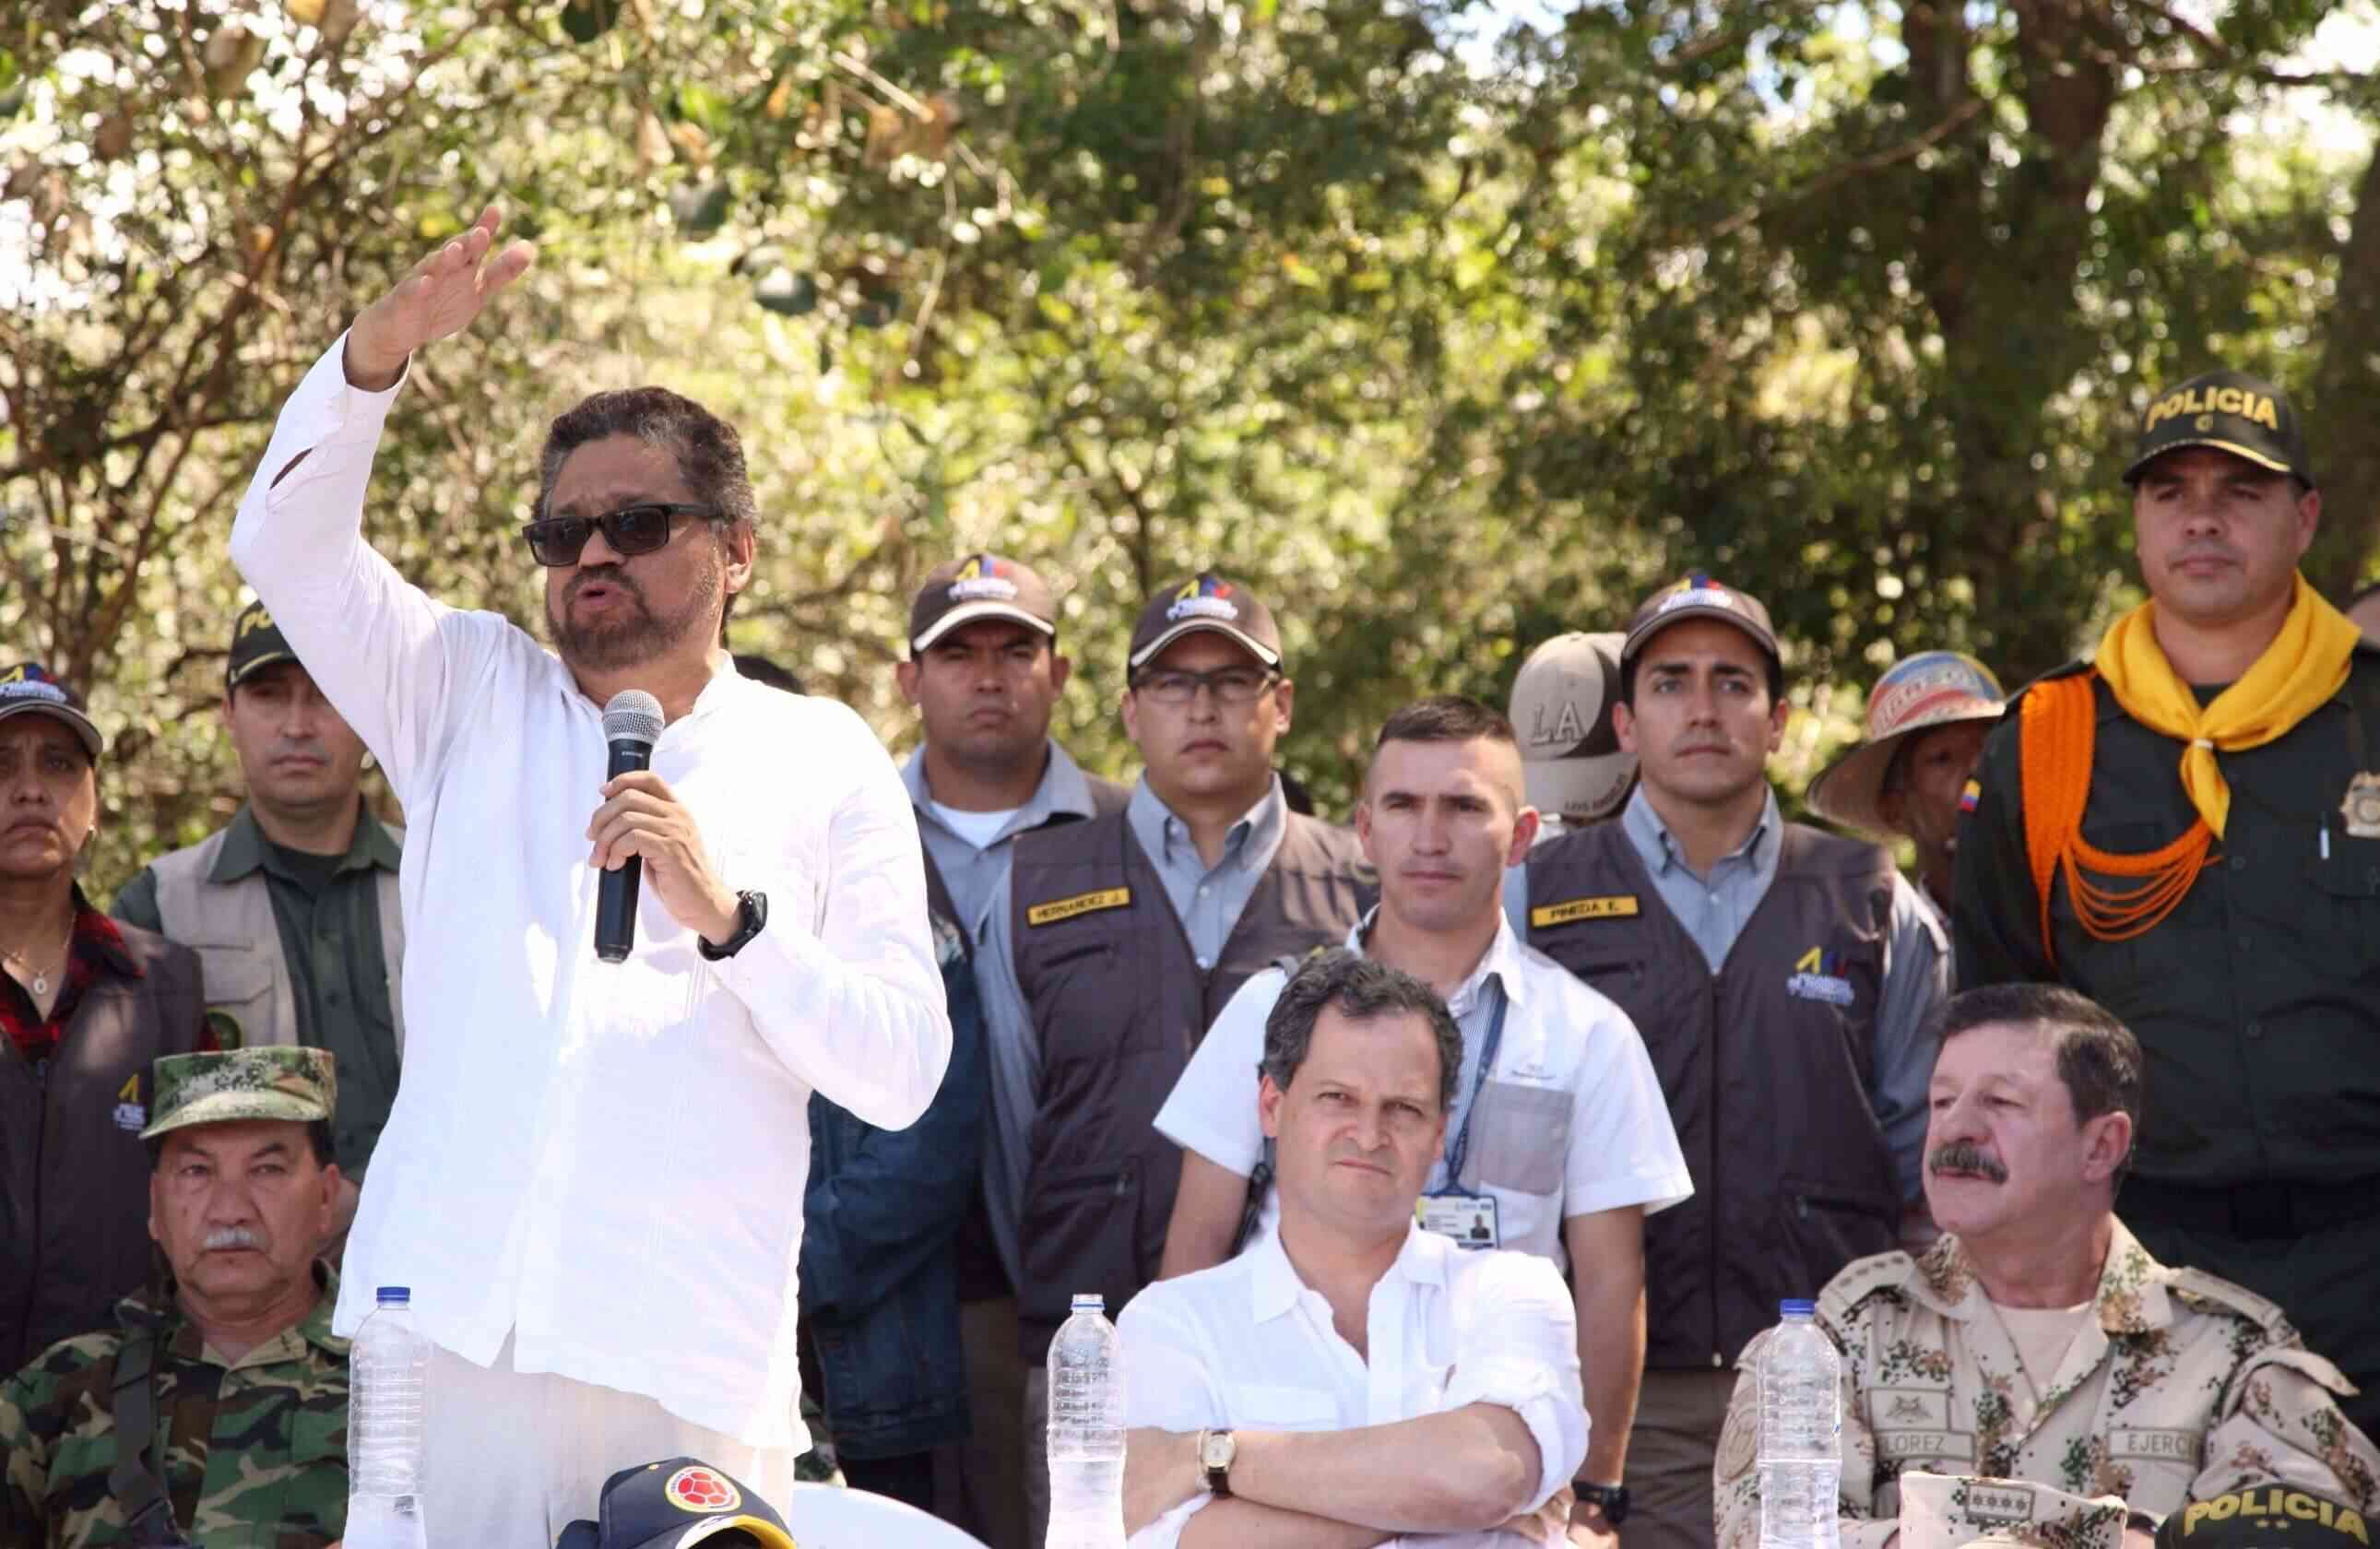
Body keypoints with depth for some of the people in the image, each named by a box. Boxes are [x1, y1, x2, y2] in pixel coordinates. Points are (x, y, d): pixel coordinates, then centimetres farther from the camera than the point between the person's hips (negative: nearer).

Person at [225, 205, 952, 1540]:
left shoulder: (824, 763, 12)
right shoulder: (471, 696, 19)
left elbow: (904, 1074, 3)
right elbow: (287, 546, 3)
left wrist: (727, 914, -10)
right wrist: (381, 352, -12)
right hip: (444, 1326, 1)